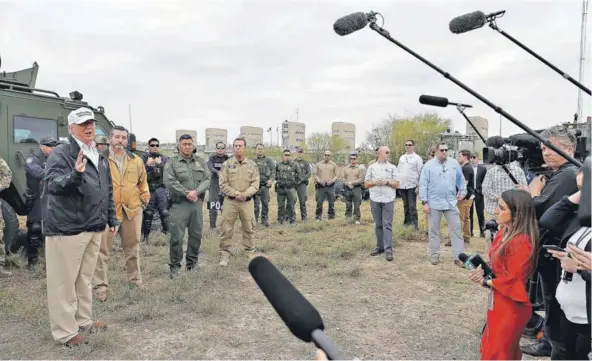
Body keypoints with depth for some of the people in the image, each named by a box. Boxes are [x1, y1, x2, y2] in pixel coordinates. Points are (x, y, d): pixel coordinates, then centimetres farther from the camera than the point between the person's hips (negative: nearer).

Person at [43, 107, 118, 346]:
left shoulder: (100, 158, 14)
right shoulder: (60, 154, -10)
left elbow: (107, 191, 20)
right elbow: (50, 185, -23)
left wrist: (111, 219, 19)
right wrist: (75, 174, -40)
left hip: (94, 227, 8)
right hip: (66, 228, -7)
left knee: (85, 279, 18)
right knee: (64, 281, 1)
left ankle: (84, 320, 32)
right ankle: (64, 331, 12)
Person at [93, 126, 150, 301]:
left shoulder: (136, 160, 7)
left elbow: (143, 181, 16)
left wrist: (144, 198, 10)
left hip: (132, 209, 4)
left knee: (133, 247, 15)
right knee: (102, 249, -1)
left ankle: (135, 280, 30)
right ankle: (100, 285, 8)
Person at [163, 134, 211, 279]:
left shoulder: (200, 162, 12)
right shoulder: (172, 162, 1)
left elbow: (207, 179, 3)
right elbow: (170, 182, -11)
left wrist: (196, 192, -13)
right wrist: (186, 193, -14)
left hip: (197, 203, 4)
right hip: (179, 203, -4)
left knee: (196, 234, 11)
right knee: (177, 237, -4)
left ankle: (192, 263, 26)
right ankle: (174, 266, 9)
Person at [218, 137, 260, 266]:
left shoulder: (252, 165, 4)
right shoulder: (227, 164, -1)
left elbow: (255, 184, -1)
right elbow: (222, 184, -4)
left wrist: (244, 194, -14)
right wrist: (235, 193, -14)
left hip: (247, 202, 1)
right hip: (231, 201, -1)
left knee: (248, 228, 12)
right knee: (226, 229, 0)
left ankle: (250, 250, 28)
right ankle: (225, 253, 11)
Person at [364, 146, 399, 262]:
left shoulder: (392, 167, 5)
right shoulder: (372, 167, 8)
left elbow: (397, 184, 4)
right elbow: (366, 184, 8)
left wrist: (387, 182, -13)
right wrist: (375, 182, -11)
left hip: (388, 200, -2)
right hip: (375, 200, 2)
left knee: (387, 225, -5)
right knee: (378, 225, 9)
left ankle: (388, 250, -4)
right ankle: (380, 247, 19)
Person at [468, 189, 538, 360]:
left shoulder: (521, 242, -26)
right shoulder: (504, 233, 3)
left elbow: (513, 281, -23)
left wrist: (485, 282, -12)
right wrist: (482, 269, -9)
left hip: (511, 306, -9)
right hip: (498, 301, 9)